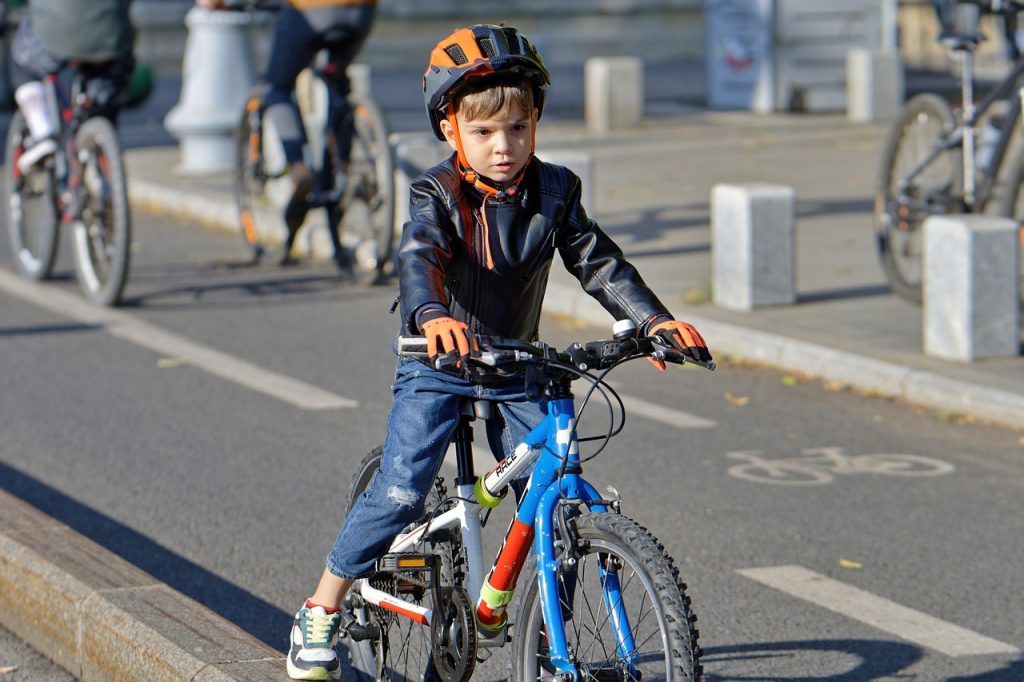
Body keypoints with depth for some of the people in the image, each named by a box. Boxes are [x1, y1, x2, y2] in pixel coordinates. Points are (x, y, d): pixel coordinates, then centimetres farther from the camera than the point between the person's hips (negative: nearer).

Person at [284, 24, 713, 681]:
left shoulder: (554, 191, -3)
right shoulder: (439, 195, -14)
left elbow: (599, 263, -4)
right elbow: (418, 258, -31)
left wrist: (656, 320, -20)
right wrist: (432, 318, -53)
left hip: (516, 371, 3)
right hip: (438, 366, -3)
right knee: (402, 491, -14)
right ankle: (321, 611, 4)